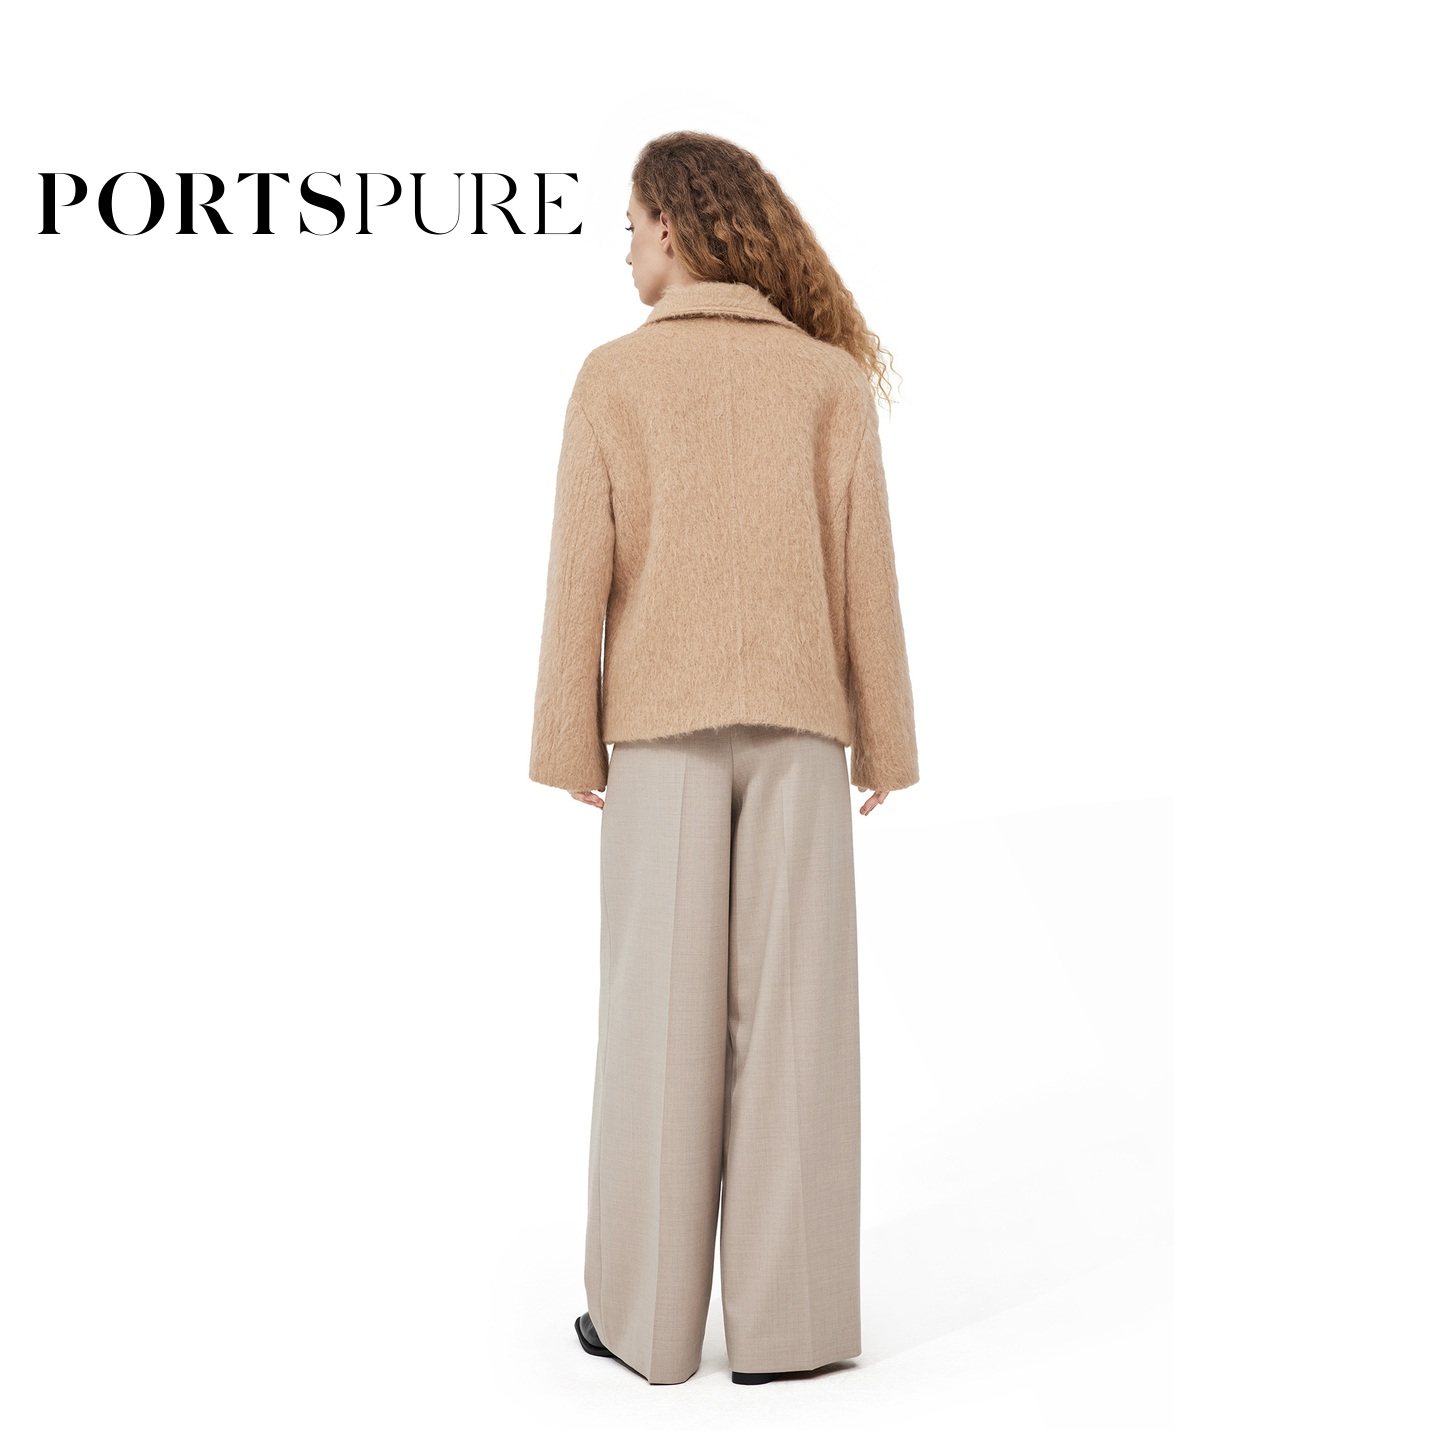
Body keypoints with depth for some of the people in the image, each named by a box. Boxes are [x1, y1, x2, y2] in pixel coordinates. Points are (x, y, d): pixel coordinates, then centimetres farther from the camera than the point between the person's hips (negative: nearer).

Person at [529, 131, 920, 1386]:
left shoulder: (613, 376, -1)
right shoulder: (833, 377, 2)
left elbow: (582, 571, -3)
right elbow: (864, 573, -1)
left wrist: (571, 745, 2)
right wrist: (884, 746, 4)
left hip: (665, 727, 0)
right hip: (795, 725, 1)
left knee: (662, 1014, 4)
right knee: (792, 1017, 2)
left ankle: (652, 1314, 9)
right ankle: (783, 1319, 5)